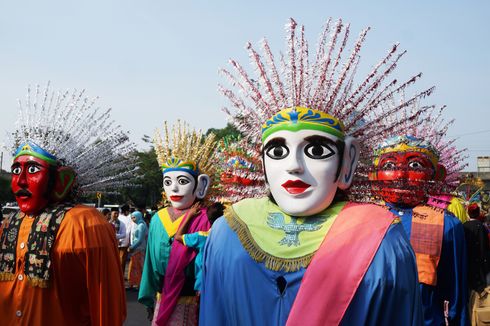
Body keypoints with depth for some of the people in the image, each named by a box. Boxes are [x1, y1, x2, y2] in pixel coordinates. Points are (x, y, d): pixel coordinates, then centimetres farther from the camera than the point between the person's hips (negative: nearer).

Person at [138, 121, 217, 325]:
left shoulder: (204, 221, -13)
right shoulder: (158, 219, 0)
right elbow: (152, 261, 9)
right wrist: (150, 297, 13)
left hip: (194, 306, -4)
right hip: (162, 302, 4)